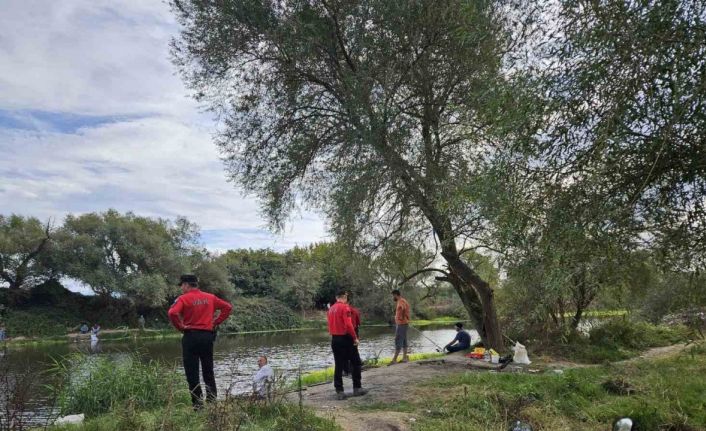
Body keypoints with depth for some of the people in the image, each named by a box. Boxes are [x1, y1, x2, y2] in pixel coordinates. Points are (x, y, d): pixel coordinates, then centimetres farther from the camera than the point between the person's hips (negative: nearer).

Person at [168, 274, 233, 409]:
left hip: (191, 336, -4)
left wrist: (180, 327, -9)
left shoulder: (184, 298, -6)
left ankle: (197, 403, 4)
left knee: (192, 372, 4)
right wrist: (216, 322, 8)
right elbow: (227, 307, 8)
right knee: (208, 370, 14)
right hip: (208, 335, 4)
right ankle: (212, 400, 15)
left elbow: (172, 313, -22)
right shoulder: (210, 297, 7)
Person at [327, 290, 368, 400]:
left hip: (334, 339, 7)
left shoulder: (331, 309, 11)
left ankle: (339, 391, 7)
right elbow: (348, 324, -19)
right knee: (356, 363, 7)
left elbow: (330, 325, 12)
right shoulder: (345, 307, -12)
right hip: (346, 338, -7)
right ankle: (357, 388, 10)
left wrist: (334, 335, 16)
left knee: (338, 366, 8)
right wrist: (355, 337, -13)